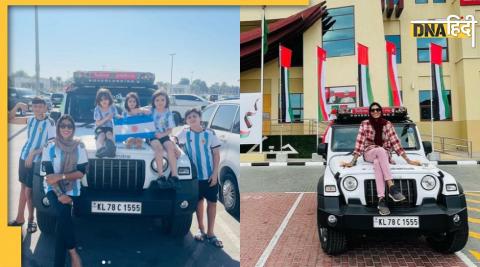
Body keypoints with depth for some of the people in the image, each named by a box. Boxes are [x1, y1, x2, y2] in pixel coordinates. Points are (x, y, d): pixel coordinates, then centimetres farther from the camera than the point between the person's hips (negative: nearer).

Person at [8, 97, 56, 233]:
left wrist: (33, 154, -17)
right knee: (23, 187, 15)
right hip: (24, 157, 6)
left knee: (29, 190, -2)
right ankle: (20, 218, 27)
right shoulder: (30, 120, 4)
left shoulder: (50, 123, -12)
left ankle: (31, 220, 17)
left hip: (36, 161, -6)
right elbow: (10, 119, 11)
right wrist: (18, 105, -3)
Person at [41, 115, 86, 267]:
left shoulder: (79, 147, 1)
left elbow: (81, 173, -4)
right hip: (53, 189, -1)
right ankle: (73, 253, -15)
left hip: (71, 190, 1)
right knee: (63, 214, -27)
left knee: (62, 221, -14)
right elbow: (48, 174, -7)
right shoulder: (50, 147, -1)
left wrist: (61, 176, -18)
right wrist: (59, 194, -18)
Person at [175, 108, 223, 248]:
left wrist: (215, 173, -9)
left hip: (210, 174, -1)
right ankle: (201, 229, 24)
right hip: (195, 174, 1)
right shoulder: (184, 133, 0)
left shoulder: (210, 133, -4)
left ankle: (210, 233, 10)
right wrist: (176, 149, -14)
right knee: (199, 201, 10)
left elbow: (216, 154, -2)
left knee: (212, 202, 2)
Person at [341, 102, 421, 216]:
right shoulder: (364, 124, 0)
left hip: (385, 154, 1)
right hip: (369, 153, -1)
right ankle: (392, 187, -49)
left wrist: (408, 160, -4)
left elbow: (395, 142, 1)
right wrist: (353, 161, -13)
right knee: (380, 150, -37)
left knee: (377, 162, -37)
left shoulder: (387, 124, 2)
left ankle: (381, 199, -50)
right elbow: (360, 143, -5)